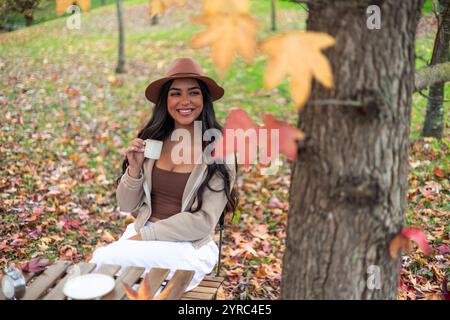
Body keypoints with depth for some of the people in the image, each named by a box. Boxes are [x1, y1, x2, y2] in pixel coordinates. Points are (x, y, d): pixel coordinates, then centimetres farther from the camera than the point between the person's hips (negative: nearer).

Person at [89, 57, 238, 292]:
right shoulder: (151, 140, 1)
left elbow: (203, 222, -12)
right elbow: (127, 206, 6)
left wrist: (143, 237, -15)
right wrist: (134, 168, -12)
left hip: (189, 247, -3)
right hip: (142, 234, 3)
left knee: (104, 259, -24)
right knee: (99, 257, -26)